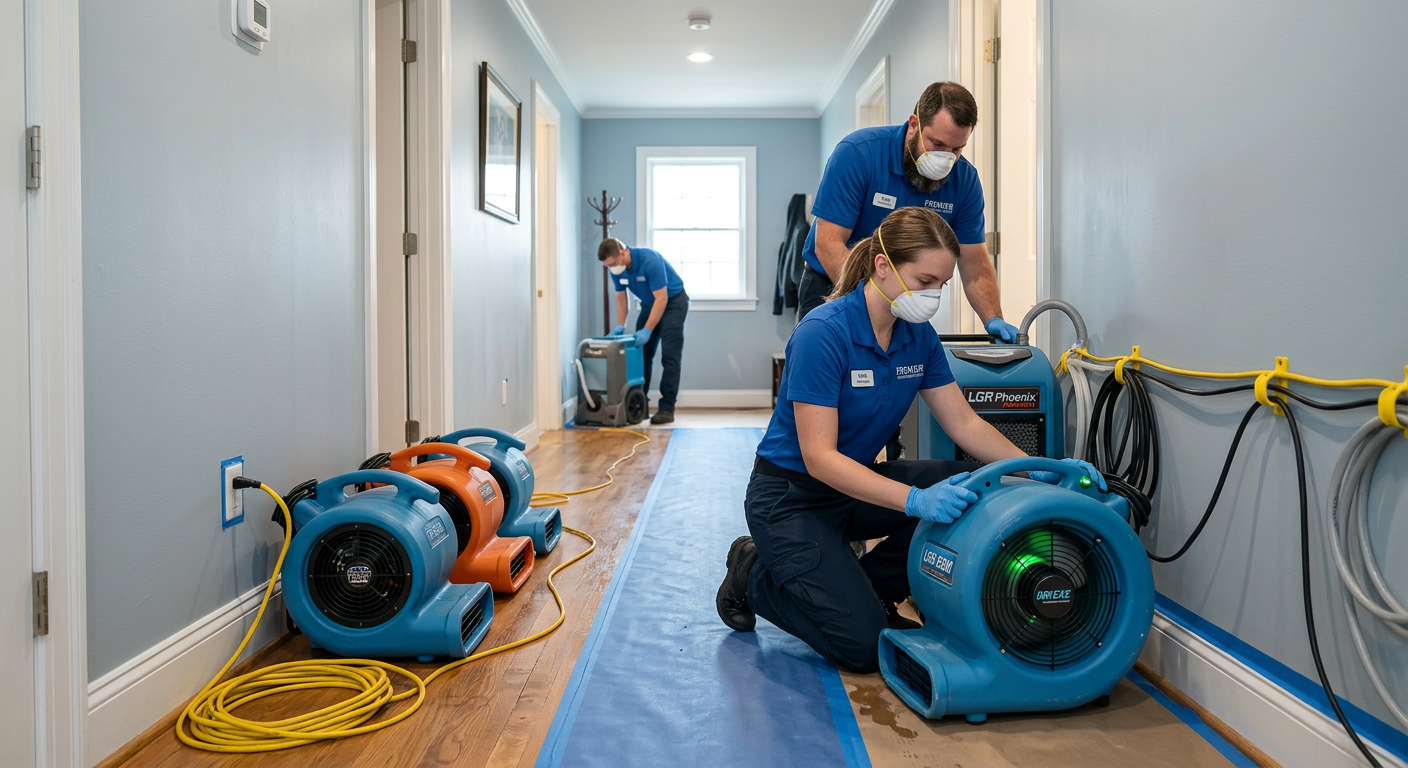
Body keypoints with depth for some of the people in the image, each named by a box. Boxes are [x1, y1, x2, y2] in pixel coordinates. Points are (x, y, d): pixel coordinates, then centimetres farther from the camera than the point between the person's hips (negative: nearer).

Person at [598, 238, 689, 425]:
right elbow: (621, 297, 2)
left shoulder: (650, 260, -33)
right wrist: (620, 326, -8)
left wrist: (647, 330, -31)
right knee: (642, 354, 3)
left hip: (673, 302, -7)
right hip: (649, 304, 7)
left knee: (669, 356, -12)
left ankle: (667, 408, -12)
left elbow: (662, 299, -30)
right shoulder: (616, 268, -12)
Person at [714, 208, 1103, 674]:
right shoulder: (824, 333, -26)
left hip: (857, 482, 7)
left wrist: (1036, 469, -16)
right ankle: (756, 575, 8)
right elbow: (819, 458, -30)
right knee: (863, 645, -17)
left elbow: (964, 424, 0)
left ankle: (864, 589, 2)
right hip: (791, 494, -7)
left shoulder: (919, 336, -3)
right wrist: (915, 500, -40)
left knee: (969, 490, -16)